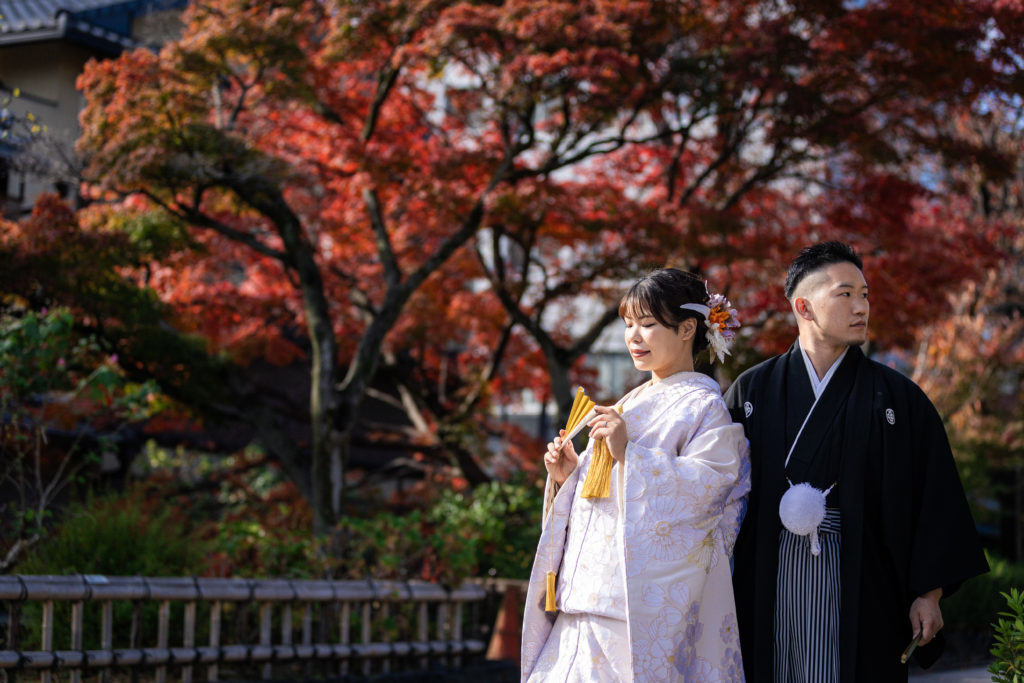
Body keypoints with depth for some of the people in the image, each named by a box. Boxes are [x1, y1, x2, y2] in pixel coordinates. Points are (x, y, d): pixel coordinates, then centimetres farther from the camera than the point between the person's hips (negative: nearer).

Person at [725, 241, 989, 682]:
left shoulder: (899, 398, 3)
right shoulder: (751, 392, 5)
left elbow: (935, 498, 1)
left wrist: (929, 592, -4)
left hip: (858, 580, 0)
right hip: (770, 577, 1)